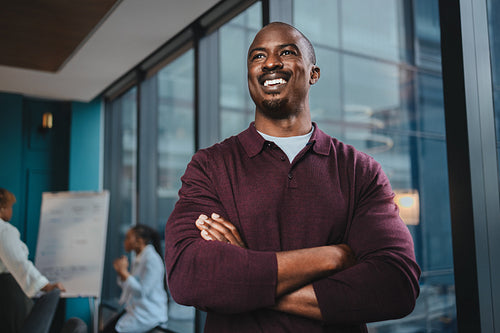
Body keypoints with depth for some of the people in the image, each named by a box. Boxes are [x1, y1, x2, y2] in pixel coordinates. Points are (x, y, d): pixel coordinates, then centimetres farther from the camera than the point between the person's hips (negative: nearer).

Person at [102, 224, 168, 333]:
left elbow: (142, 292, -21)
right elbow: (130, 287, 15)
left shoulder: (151, 259, -17)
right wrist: (120, 271, 1)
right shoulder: (139, 258, 13)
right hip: (135, 309, 9)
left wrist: (124, 272, -16)